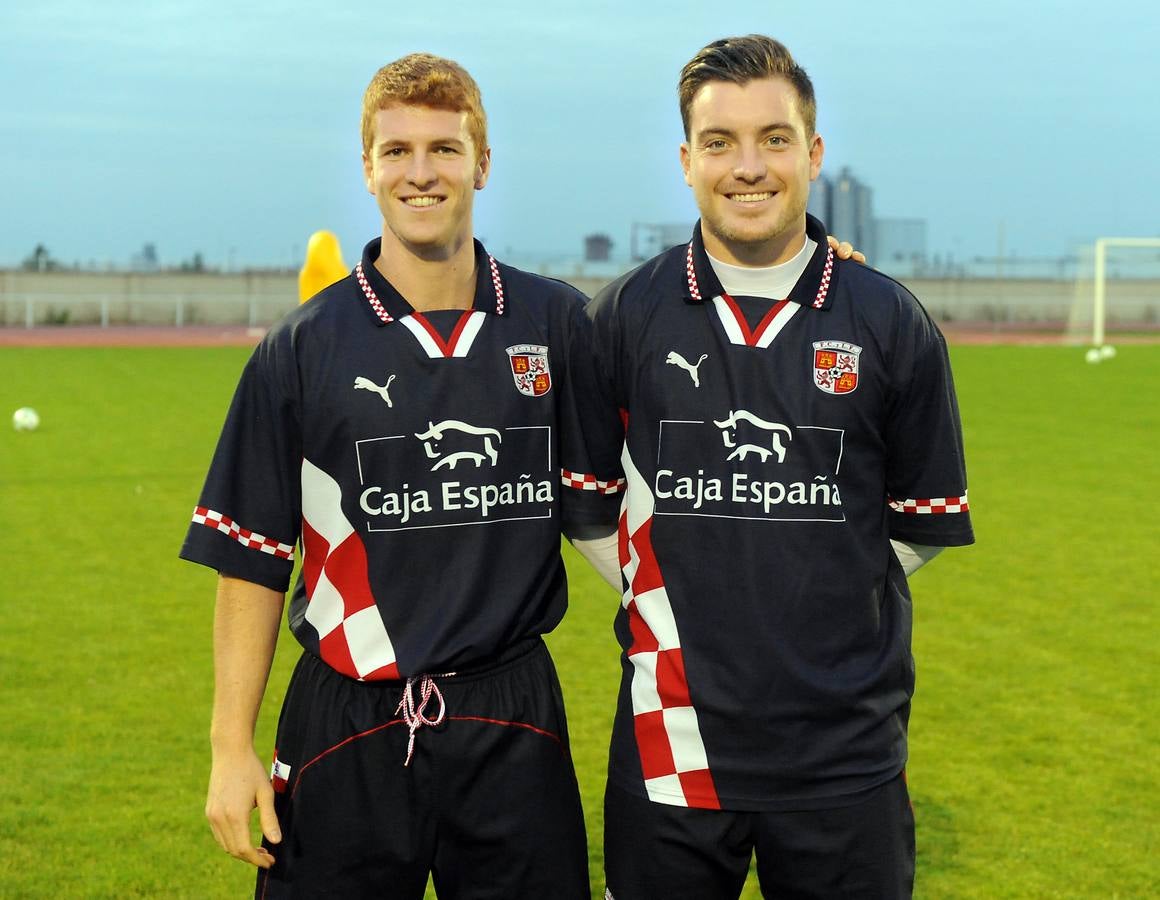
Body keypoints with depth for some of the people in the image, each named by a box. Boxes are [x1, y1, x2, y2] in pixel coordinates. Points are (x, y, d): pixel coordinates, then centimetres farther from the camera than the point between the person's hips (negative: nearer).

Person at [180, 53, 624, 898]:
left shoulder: (559, 323, 2)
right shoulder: (304, 346, -2)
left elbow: (602, 506, 10)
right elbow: (252, 559, 0)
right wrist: (232, 747, -3)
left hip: (514, 724, 2)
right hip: (347, 731, -1)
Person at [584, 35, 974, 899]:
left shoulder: (892, 324, 1)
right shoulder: (626, 315, 1)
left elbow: (925, 520, 9)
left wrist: (815, 601, 6)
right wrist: (664, 599, 4)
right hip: (673, 741, 0)